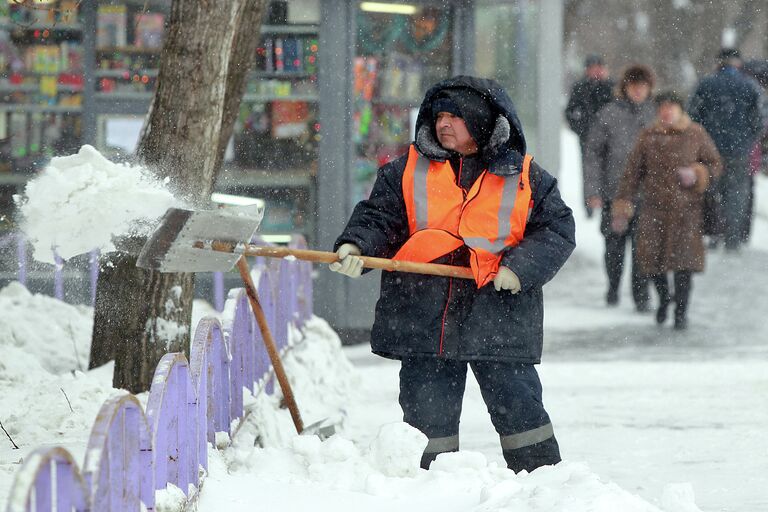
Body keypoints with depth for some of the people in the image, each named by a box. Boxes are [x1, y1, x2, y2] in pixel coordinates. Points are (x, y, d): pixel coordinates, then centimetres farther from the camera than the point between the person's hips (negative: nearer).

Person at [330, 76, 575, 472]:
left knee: (518, 408, -1)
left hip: (499, 320, -2)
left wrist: (521, 266, -10)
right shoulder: (407, 171, 11)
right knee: (427, 412, 4)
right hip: (424, 317, 2)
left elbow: (558, 229, 5)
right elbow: (378, 216, 9)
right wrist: (355, 246, -12)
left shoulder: (525, 178, 6)